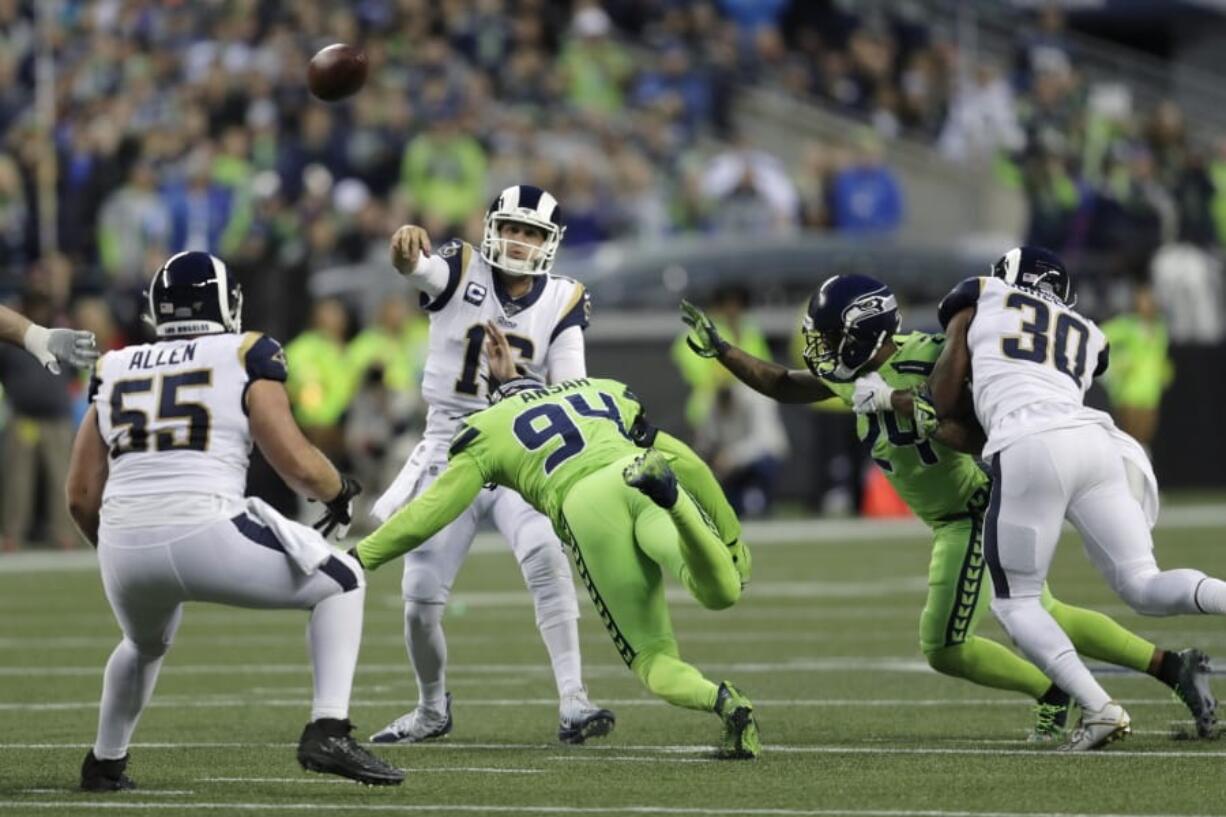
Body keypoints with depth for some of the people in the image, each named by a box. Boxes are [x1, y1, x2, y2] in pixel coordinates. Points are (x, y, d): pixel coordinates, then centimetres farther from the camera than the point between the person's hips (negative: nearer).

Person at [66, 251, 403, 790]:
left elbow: (82, 497, 18)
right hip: (205, 536, -5)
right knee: (341, 584, 17)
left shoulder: (116, 370, 18)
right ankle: (327, 733, 2)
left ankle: (105, 765, 43)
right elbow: (298, 464, 0)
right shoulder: (245, 358, 7)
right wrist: (340, 492, 22)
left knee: (146, 645, 38)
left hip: (122, 544, 5)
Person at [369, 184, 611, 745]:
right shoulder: (462, 272, -5)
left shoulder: (562, 301, 0)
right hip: (451, 451, 0)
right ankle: (432, 710, 28)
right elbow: (416, 267, -28)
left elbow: (570, 389, -6)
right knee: (421, 598, 1)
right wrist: (406, 249, -53)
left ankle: (572, 704, -27)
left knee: (546, 557, -27)